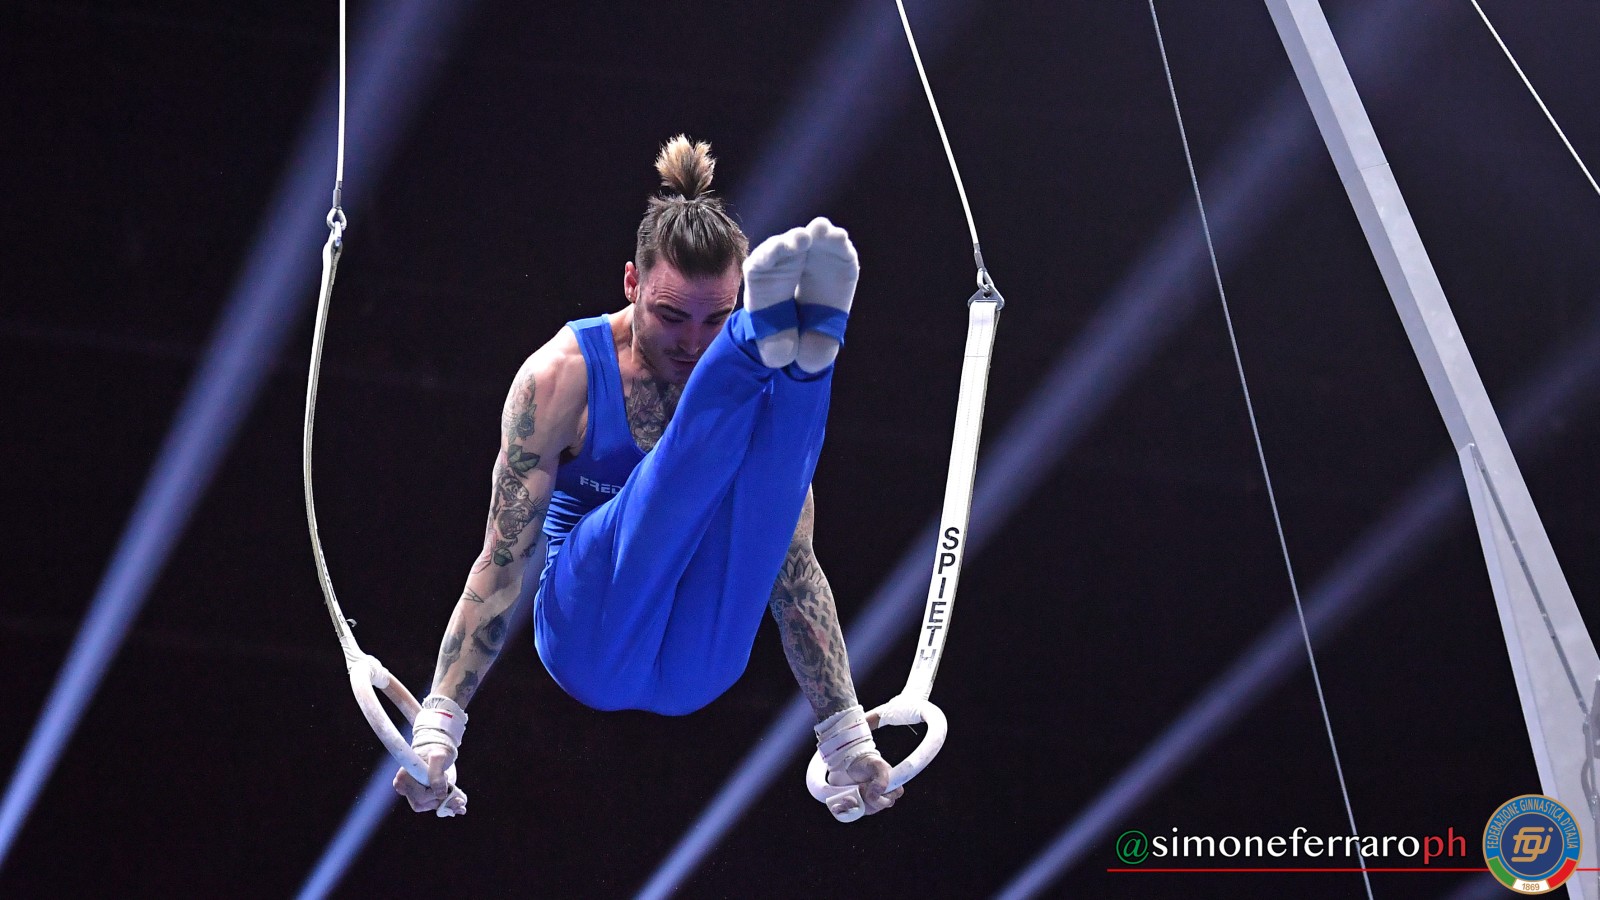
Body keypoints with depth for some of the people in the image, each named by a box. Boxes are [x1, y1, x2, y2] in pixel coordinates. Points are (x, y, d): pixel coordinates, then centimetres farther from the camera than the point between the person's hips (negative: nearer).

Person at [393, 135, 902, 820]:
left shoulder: (745, 382, -3)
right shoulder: (562, 377, -9)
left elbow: (794, 564, -1)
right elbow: (504, 561, -10)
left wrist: (847, 737, -3)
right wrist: (438, 725, -17)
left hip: (699, 672, 2)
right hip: (591, 650, -2)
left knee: (765, 473, -26)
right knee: (665, 482, -32)